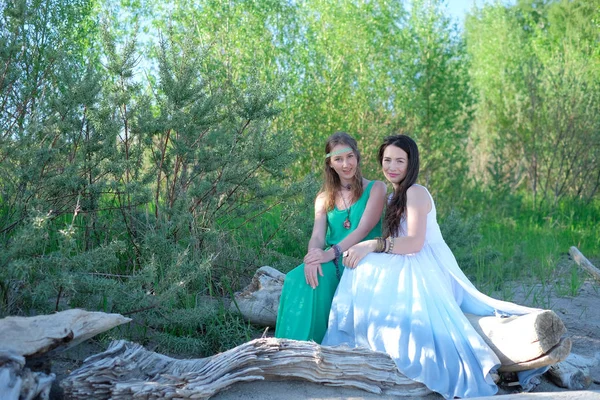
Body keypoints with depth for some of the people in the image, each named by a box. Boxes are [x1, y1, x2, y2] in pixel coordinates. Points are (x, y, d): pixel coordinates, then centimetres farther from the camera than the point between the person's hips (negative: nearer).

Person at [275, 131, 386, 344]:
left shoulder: (375, 189, 3)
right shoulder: (324, 198, 16)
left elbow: (364, 229, -11)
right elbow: (317, 235, 0)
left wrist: (331, 253, -28)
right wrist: (314, 254, -26)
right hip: (332, 264, 4)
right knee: (297, 279, -29)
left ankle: (322, 346, -22)